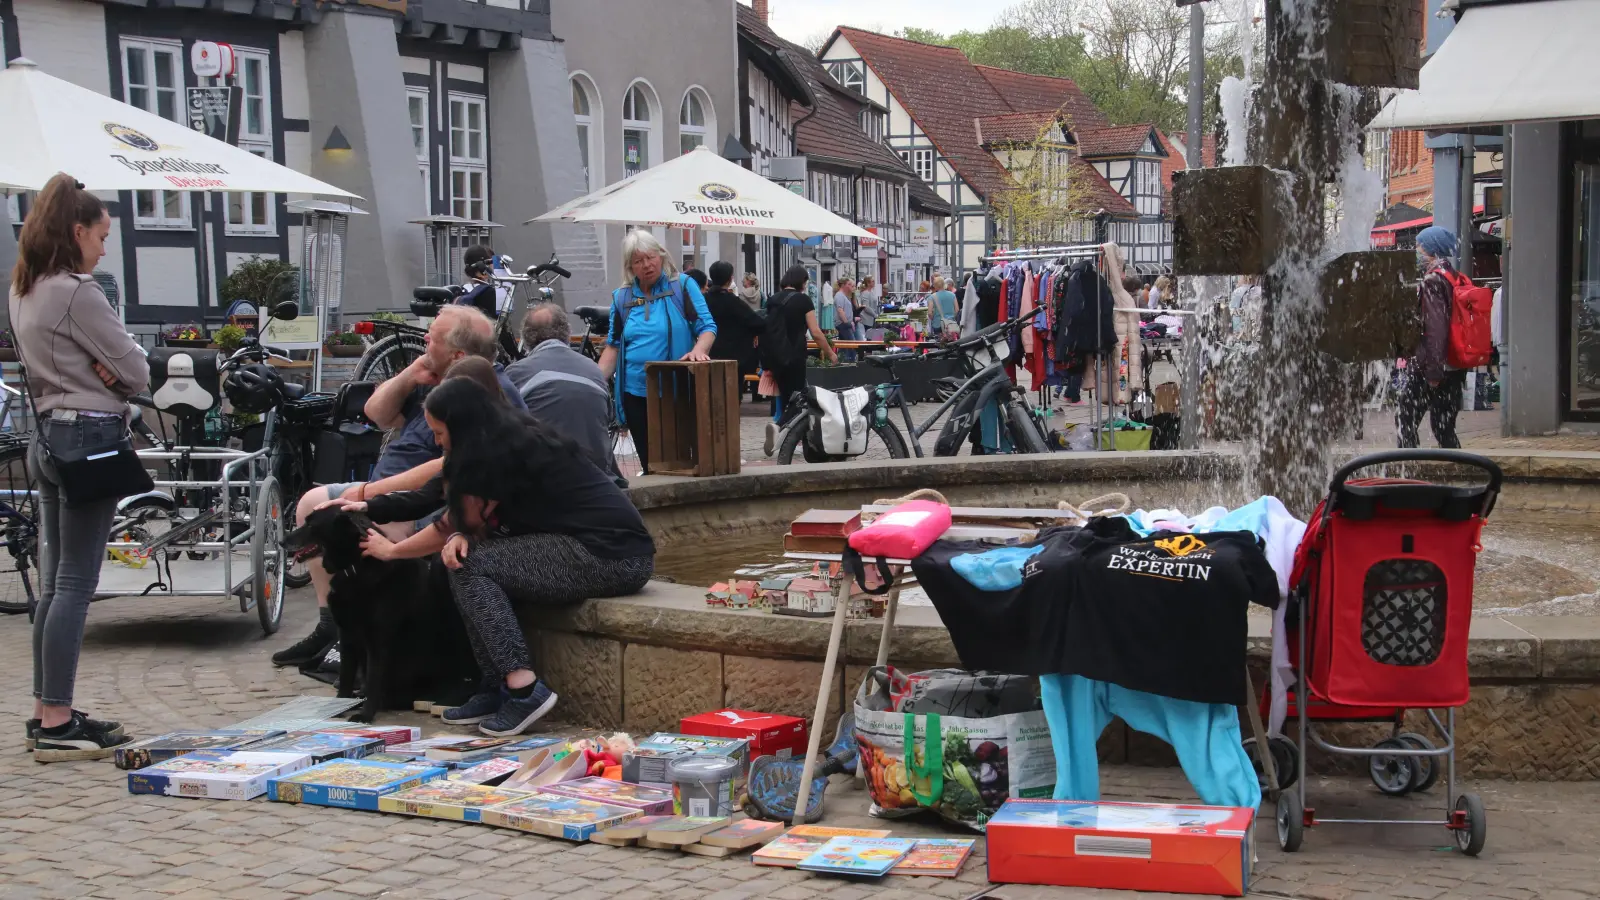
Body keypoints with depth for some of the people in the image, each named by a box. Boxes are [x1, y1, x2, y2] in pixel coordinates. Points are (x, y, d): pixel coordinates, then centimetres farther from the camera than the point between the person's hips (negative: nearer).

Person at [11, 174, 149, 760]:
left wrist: (100, 370, -1)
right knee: (76, 583, -8)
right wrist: (116, 375, 7)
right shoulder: (77, 293, -15)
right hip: (91, 435, -10)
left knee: (55, 581, 13)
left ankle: (47, 712, 19)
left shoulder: (24, 292, 14)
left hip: (50, 434, 10)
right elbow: (136, 371, -13)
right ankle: (57, 725, -7)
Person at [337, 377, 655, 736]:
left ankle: (524, 689, -17)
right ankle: (497, 689, 3)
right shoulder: (511, 436, 15)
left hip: (613, 555, -10)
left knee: (472, 566, -12)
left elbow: (460, 524, -2)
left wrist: (390, 551, 12)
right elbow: (466, 524, 17)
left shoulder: (504, 453, -13)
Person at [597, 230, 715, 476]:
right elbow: (613, 346, 12)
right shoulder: (621, 297, 9)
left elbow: (707, 326, -4)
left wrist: (699, 349, -26)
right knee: (650, 465, 6)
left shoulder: (682, 286, 0)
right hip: (635, 394, 3)